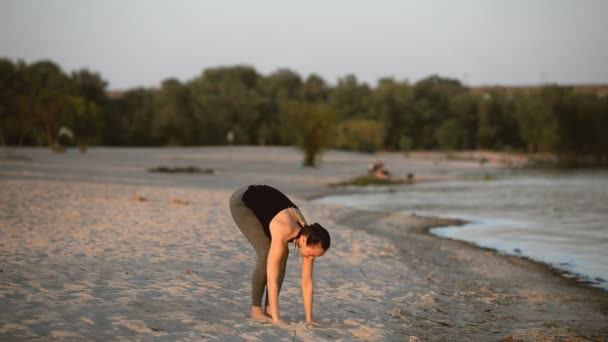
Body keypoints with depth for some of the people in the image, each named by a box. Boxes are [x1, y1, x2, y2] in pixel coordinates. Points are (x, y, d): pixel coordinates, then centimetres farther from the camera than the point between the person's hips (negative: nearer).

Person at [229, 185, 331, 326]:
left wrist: (309, 319, -13)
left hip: (264, 201, 7)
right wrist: (276, 319, -39)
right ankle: (256, 310, -6)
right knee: (267, 254, -18)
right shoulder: (282, 234, -38)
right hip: (241, 201, -7)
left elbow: (307, 282, -12)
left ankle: (269, 309, 2)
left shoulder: (308, 236, -18)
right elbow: (272, 279, -38)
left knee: (282, 255, -6)